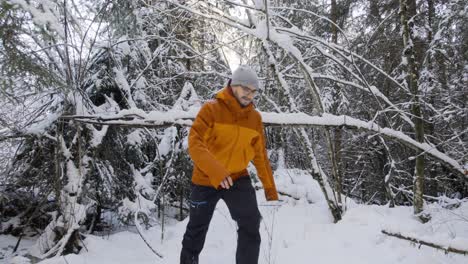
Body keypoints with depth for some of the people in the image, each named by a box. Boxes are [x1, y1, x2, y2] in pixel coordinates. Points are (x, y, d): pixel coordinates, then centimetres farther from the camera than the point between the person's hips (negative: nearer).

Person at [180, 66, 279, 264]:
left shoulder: (255, 118, -2)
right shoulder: (211, 109, -15)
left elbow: (260, 156, 5)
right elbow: (194, 143, -24)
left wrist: (270, 189, 4)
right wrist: (215, 171, -39)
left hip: (237, 178, 2)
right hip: (206, 180, -2)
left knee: (251, 225, -14)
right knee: (196, 229, 13)